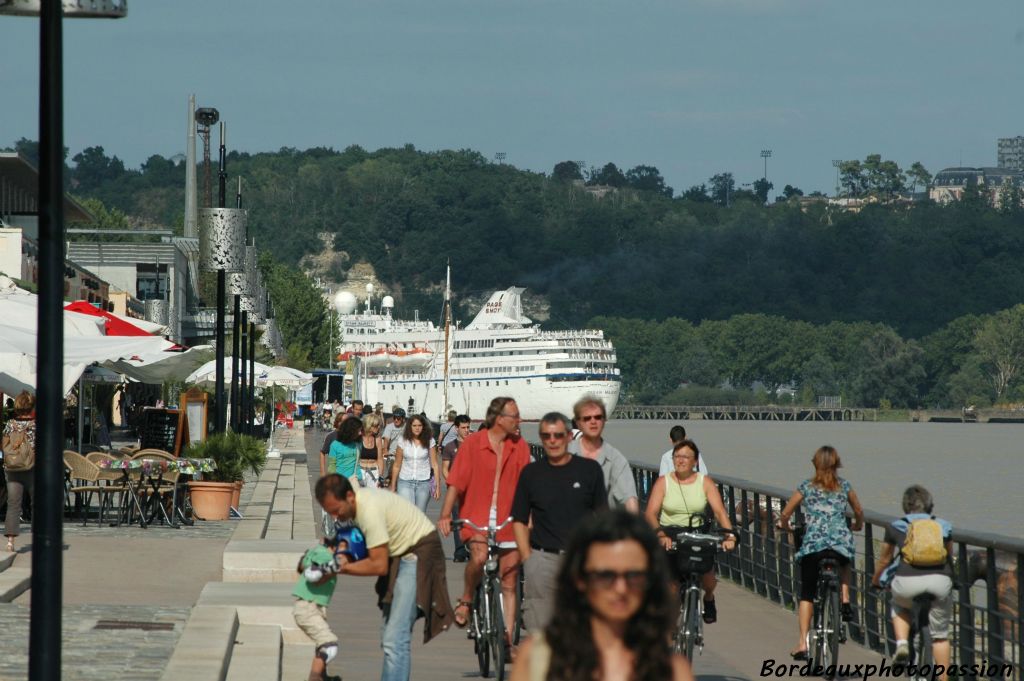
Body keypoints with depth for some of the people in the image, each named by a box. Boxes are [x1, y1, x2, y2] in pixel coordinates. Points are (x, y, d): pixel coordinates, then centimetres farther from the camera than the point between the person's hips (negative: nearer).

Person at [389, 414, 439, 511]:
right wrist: (393, 487, 7)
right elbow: (397, 466, 6)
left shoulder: (429, 441, 0)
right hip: (405, 482, -1)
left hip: (424, 482, 1)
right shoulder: (403, 441, 0)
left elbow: (434, 465, 1)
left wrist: (437, 486, -4)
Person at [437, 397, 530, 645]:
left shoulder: (520, 447, 6)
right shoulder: (472, 444, -3)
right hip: (476, 517, -3)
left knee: (509, 582, 5)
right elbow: (456, 482, -5)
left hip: (508, 519, 3)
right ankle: (466, 601, -3)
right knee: (479, 557, -31)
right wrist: (445, 515, -13)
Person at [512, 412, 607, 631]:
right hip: (542, 558, 0)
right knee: (538, 625, -5)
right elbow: (519, 520, 11)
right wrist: (527, 557, 0)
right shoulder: (531, 473, 10)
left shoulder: (590, 469, 7)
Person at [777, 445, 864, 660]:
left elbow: (785, 515, 12)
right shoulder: (844, 487, 12)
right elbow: (859, 513, 27)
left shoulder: (806, 487, 8)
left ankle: (802, 643, 0)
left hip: (812, 544, -1)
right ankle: (845, 601, 14)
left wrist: (784, 525, 35)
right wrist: (857, 525, 49)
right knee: (844, 564, 38)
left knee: (806, 594, 10)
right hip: (841, 543, 1)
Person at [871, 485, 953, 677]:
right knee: (940, 635, 16)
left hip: (908, 581, -1)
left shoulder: (896, 527, 17)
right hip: (940, 581, 1)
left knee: (899, 607, 33)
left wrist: (875, 581, 49)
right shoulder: (943, 526, 21)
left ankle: (902, 643, 10)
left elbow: (884, 560, 29)